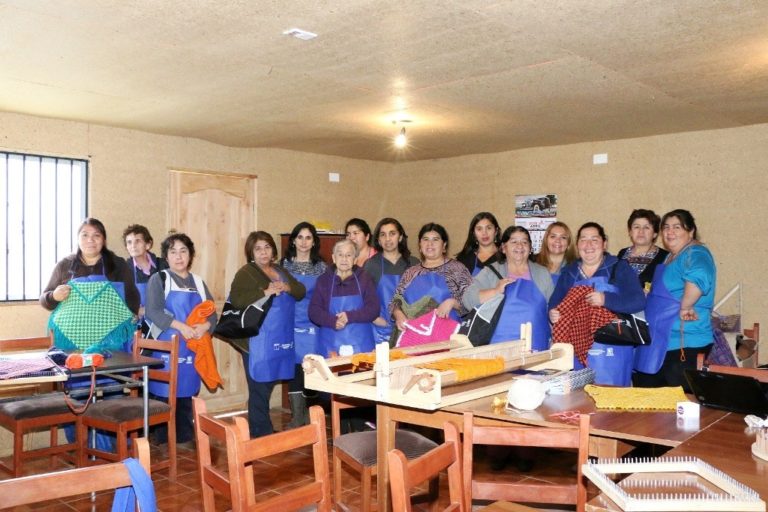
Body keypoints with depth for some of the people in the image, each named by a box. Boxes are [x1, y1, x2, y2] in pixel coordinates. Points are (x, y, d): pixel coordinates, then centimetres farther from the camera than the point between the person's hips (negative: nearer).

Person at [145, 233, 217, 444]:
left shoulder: (198, 282, 16)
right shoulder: (159, 279, 3)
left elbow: (212, 313, 9)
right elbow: (153, 312, -11)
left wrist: (204, 327, -13)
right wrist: (180, 326, -21)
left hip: (192, 351, 4)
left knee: (186, 399, 9)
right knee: (164, 399, -4)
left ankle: (186, 446, 19)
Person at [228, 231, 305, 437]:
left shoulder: (281, 271, 17)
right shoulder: (246, 272, -5)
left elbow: (301, 291, 11)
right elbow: (235, 299, -18)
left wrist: (287, 287, -10)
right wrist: (266, 292, -22)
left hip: (281, 339, 7)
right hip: (258, 340, -6)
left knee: (268, 386, 14)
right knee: (259, 390, -1)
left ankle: (266, 432, 24)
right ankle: (260, 435, 9)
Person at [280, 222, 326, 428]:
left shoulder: (321, 267, 6)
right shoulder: (285, 264, 6)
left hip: (314, 324, 0)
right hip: (291, 324, 0)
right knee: (294, 367, -1)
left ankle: (308, 413, 17)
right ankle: (297, 416, 9)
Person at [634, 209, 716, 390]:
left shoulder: (695, 254, -14)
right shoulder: (670, 256, 16)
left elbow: (698, 277, -38)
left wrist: (685, 307, -27)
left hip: (685, 345, -10)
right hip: (659, 342, 10)